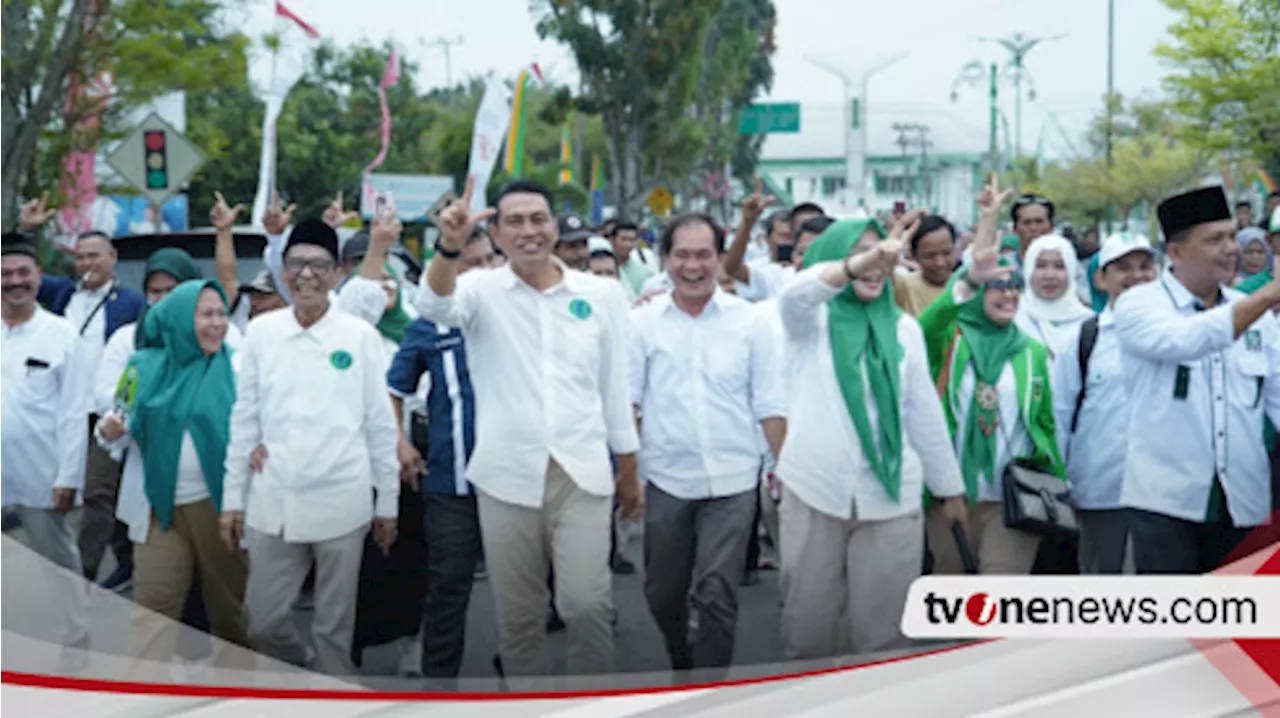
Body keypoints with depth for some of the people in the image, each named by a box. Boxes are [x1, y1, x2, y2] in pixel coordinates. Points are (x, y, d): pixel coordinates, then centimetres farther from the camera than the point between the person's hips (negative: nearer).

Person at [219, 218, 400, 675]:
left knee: (335, 625, 6)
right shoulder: (261, 332, 5)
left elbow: (380, 425, 3)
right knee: (262, 621, 7)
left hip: (341, 502, -2)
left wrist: (388, 502, 4)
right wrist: (233, 497, 8)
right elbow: (244, 419, 9)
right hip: (273, 502, 2)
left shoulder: (361, 337, -1)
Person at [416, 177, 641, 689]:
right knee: (517, 614, 9)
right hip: (507, 475, 0)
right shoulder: (483, 290, 1)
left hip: (582, 473, 0)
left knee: (586, 604, -8)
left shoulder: (601, 294, 4)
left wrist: (629, 471, 12)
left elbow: (616, 386, 9)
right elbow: (434, 306, -21)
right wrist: (449, 246, -41)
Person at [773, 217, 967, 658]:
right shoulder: (812, 319, 1)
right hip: (814, 492, -1)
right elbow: (795, 293, -24)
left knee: (882, 628, 4)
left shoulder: (903, 327, 9)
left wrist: (951, 487, 13)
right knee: (807, 622, 7)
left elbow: (925, 412, 13)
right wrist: (859, 263, -41)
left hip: (890, 495, 2)